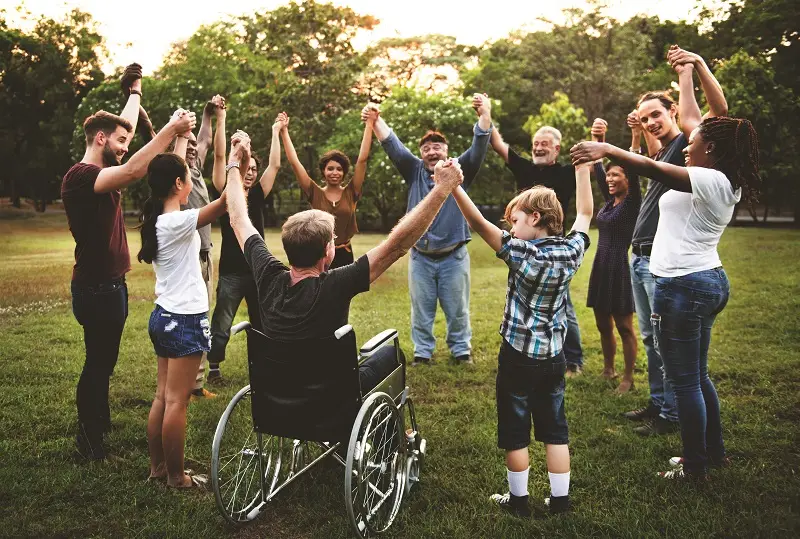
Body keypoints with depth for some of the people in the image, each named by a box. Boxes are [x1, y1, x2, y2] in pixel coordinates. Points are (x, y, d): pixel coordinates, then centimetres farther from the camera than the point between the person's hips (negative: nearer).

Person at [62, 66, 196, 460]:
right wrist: (170, 130, -35)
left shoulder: (101, 172, 9)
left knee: (103, 361, 19)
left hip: (110, 284, 10)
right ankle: (89, 440, 12)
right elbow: (133, 172, -36)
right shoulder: (80, 176, -19)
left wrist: (136, 91, 34)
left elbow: (124, 124, 24)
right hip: (96, 288, -10)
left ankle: (100, 425, 33)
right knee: (98, 363, 0)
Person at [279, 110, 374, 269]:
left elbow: (362, 159, -6)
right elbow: (294, 162, -5)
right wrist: (284, 131, -8)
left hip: (344, 256, 1)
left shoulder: (351, 193, 0)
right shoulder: (315, 194, -1)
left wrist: (369, 125, -10)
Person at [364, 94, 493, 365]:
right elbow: (392, 145, -6)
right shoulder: (414, 171, 4)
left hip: (453, 256, -1)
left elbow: (479, 147, -14)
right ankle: (422, 351, 24)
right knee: (421, 309, 11)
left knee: (457, 309, 11)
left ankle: (461, 350, 26)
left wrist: (485, 115, -31)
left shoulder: (460, 170, 0)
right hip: (420, 257, 2)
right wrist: (376, 120, -22)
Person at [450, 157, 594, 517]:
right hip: (553, 356, 5)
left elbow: (479, 224, -26)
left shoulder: (523, 254, -18)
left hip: (517, 356, -5)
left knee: (515, 431, 9)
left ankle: (519, 500, 20)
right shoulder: (571, 251, -4)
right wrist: (582, 166, 16)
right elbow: (585, 213, 12)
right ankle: (560, 500, 22)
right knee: (555, 429, 15)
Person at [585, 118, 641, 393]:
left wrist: (636, 134, -29)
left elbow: (634, 169, -20)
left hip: (621, 268, -7)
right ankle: (608, 369, 30)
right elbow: (597, 167, 9)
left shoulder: (632, 203, -7)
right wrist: (598, 138, -1)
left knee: (624, 327, 0)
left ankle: (628, 378, 10)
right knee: (603, 325, 15)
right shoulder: (609, 201, 10)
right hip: (601, 267, 7)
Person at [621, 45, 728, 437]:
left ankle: (671, 415, 5)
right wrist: (638, 132, 25)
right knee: (650, 337, 15)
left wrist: (698, 64, -27)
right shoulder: (660, 153, 19)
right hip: (640, 257, 9)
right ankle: (657, 402, 26)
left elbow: (719, 109, -22)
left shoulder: (686, 144, -5)